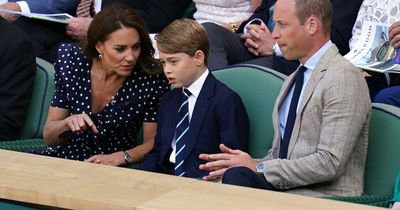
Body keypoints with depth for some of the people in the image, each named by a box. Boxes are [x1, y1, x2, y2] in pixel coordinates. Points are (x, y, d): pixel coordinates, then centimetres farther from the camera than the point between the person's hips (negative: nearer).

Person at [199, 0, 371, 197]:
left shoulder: (344, 77, -8)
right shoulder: (293, 80, 21)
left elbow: (330, 163, -16)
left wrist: (259, 168, -13)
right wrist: (251, 164, -1)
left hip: (326, 198, -7)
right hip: (284, 187, 7)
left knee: (236, 177, -30)